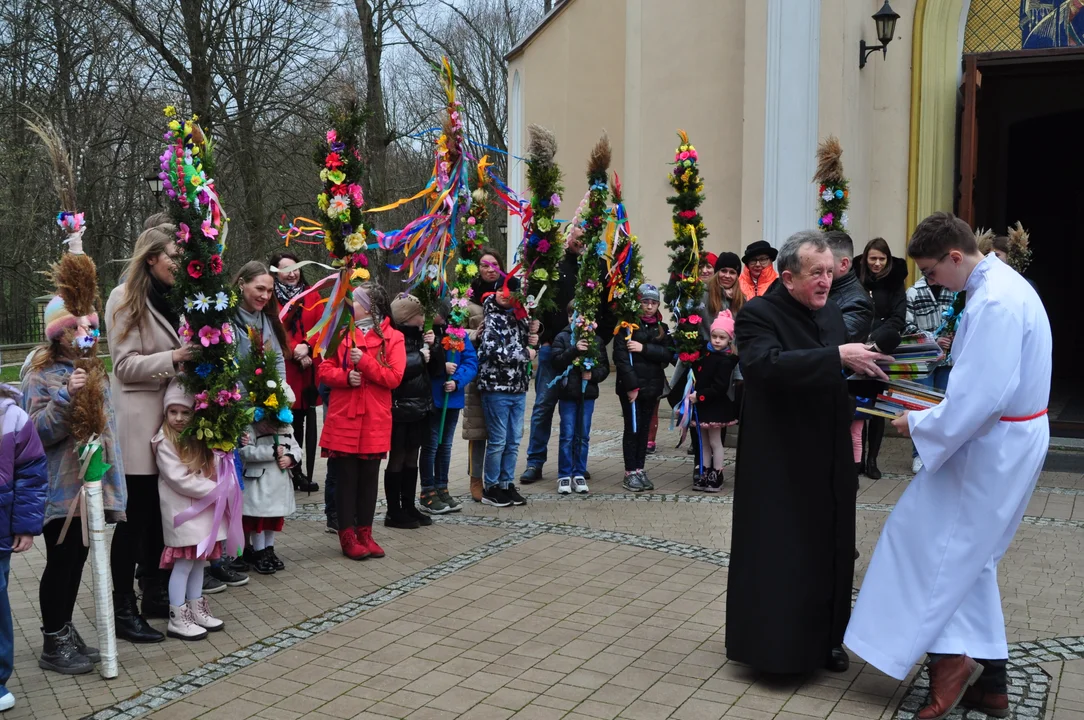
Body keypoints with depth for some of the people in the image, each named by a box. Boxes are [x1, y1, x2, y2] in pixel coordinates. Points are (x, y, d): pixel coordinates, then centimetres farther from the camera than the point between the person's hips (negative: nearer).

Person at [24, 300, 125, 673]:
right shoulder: (41, 375, -10)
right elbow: (40, 430, -18)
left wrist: (110, 470, 20)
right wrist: (67, 397, -30)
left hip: (91, 482, 7)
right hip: (61, 487, -7)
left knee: (77, 559, 14)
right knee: (60, 562, 1)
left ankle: (65, 632, 27)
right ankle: (53, 645, 12)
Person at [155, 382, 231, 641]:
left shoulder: (199, 437, 11)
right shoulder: (165, 442, -12)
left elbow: (210, 470, 17)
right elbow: (179, 480, -18)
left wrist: (222, 488, -5)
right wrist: (216, 489, -16)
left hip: (204, 507, 7)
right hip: (183, 511, -7)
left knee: (199, 560, 12)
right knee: (184, 563, -5)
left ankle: (196, 611, 23)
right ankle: (177, 620, 3)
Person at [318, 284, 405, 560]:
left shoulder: (392, 338, 0)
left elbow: (394, 377, -9)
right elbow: (324, 371, 3)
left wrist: (364, 361, -17)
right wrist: (345, 376, -16)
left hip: (374, 420, -1)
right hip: (343, 418, 1)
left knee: (369, 477, 7)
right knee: (346, 478, 4)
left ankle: (364, 532, 18)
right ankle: (347, 535, 11)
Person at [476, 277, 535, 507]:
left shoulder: (518, 317, 13)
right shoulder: (492, 319, -8)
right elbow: (495, 352, -20)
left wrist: (531, 341, 5)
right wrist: (525, 354, -10)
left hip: (518, 388, 7)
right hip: (496, 388, -7)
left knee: (514, 441, 10)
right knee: (498, 441, -2)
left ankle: (506, 484, 20)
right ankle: (491, 488, 10)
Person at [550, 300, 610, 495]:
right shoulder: (562, 337, 1)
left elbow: (605, 366, 6)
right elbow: (557, 361, -11)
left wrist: (593, 374, -12)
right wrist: (574, 349, -22)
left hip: (587, 393, 2)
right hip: (568, 393, -2)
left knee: (583, 436, 8)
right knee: (567, 436, 1)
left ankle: (579, 474, 17)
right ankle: (564, 475, 9)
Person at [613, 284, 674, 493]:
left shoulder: (662, 328, 11)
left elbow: (668, 354, -3)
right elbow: (621, 356, -13)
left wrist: (644, 348, -16)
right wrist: (632, 385, -18)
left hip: (652, 387, 5)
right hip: (630, 386, -5)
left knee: (644, 428, 10)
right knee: (632, 428, -2)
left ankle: (640, 469, 17)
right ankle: (630, 473, 5)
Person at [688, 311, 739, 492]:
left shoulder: (726, 360, -16)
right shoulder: (707, 354, 8)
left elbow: (719, 387, -22)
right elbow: (699, 377, 17)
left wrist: (699, 396, -23)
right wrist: (693, 393, 1)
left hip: (716, 407, -8)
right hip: (703, 406, 8)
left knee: (715, 442, 1)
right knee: (704, 442, 13)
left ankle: (716, 477, 9)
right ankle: (705, 475, 21)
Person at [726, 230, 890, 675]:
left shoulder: (831, 313, 11)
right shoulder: (758, 315, -12)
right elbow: (765, 364, -31)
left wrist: (868, 367, 0)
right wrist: (836, 357, -35)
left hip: (828, 460, 7)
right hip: (778, 463, -7)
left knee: (828, 551, 12)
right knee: (776, 555, 1)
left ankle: (823, 639, 26)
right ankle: (772, 644, 14)